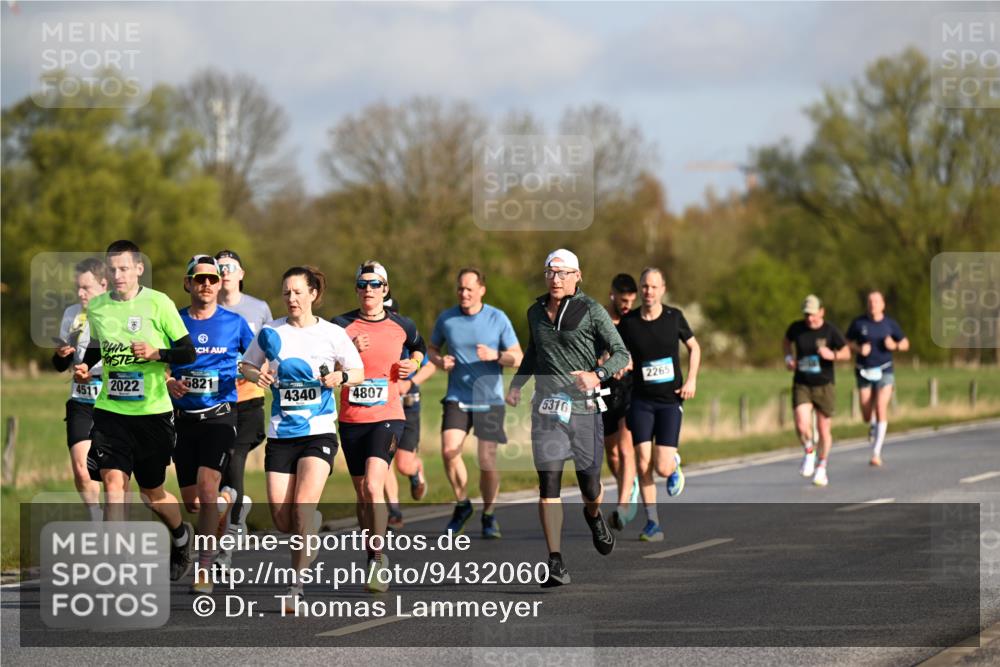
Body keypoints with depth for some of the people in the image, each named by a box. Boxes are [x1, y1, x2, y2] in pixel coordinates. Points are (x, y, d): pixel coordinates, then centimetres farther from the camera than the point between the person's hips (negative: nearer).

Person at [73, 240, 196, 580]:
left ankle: (181, 536, 41)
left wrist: (157, 353, -23)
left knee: (152, 494, 9)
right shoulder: (96, 307, 5)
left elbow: (188, 351, -6)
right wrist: (84, 366, 4)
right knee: (113, 482, -14)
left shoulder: (158, 303, -8)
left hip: (153, 411, -3)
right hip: (110, 410, 3)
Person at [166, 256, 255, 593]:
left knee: (206, 488, -20)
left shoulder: (234, 323, 2)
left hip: (220, 416, -3)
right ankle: (227, 499, 44)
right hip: (183, 418, 3)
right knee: (191, 501, 8)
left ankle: (204, 569, -16)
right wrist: (168, 383, -11)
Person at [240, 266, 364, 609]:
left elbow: (358, 371, 7)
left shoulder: (333, 334, -2)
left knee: (303, 506, -19)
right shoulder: (271, 332, 3)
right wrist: (257, 375, -7)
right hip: (281, 434, 3)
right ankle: (311, 530, 34)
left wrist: (341, 377, -14)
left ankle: (297, 584, -14)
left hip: (319, 432, -3)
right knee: (281, 519, -2)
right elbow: (247, 365, 15)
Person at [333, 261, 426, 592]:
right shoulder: (342, 325, 1)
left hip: (388, 417, -2)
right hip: (352, 419, 2)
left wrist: (412, 364, 4)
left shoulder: (402, 325, 3)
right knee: (362, 495, 9)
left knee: (373, 486, -20)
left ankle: (378, 558, -14)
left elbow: (419, 348, 24)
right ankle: (375, 556, 25)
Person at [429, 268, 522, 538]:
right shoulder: (446, 319, 3)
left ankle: (489, 515, 19)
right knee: (449, 450, -20)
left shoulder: (498, 319, -2)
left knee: (488, 461, -3)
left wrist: (496, 355, -21)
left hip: (490, 400, -1)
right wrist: (440, 361, -5)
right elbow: (432, 348, 18)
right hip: (457, 398, 1)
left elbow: (517, 358, -1)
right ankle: (462, 503, 3)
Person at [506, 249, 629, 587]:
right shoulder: (536, 312, 12)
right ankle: (556, 564, -11)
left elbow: (621, 353, -6)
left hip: (583, 407, -3)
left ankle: (594, 516, 44)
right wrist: (516, 383, 16)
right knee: (548, 484, -10)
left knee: (590, 486, 5)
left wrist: (598, 375, -24)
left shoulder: (591, 311, -3)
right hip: (546, 407, 3)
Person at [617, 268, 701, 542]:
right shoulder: (628, 323, -2)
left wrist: (692, 379, 1)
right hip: (641, 401, 1)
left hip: (670, 399, -1)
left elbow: (694, 347, 12)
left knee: (662, 468, -9)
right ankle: (652, 523, 5)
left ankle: (674, 465, 29)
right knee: (643, 464, -7)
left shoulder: (674, 317, -1)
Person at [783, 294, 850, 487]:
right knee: (802, 426, -18)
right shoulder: (796, 328, -2)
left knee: (824, 430, 5)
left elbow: (847, 353, -3)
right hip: (801, 385, 1)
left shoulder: (830, 331, -8)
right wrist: (788, 357, 0)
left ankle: (821, 467, 27)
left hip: (824, 386, -1)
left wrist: (833, 355, -24)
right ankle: (809, 452, 13)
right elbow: (786, 341, 19)